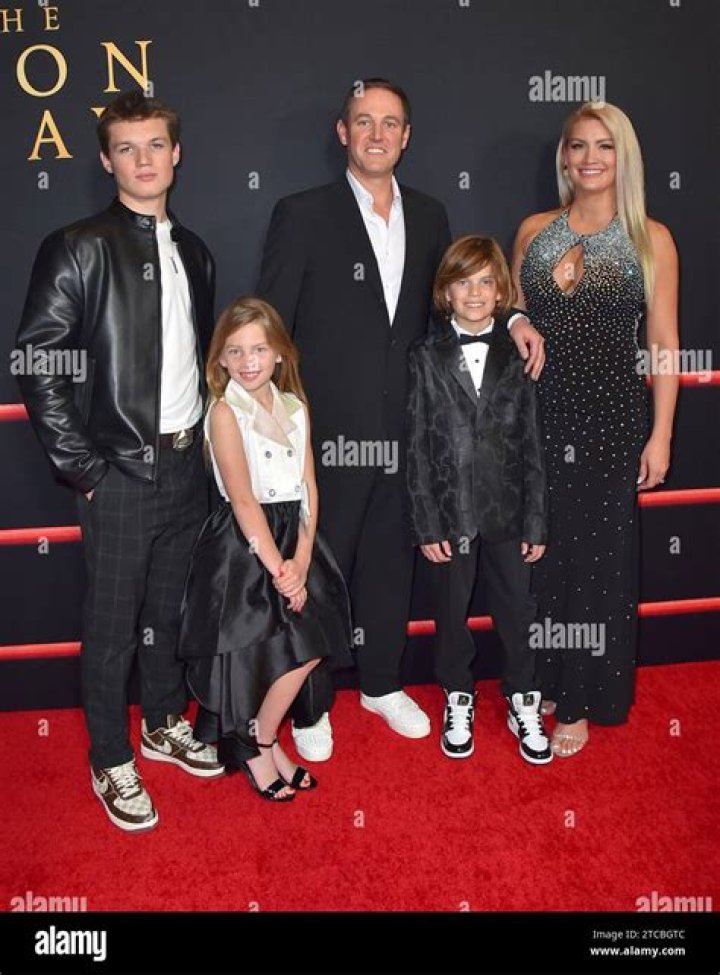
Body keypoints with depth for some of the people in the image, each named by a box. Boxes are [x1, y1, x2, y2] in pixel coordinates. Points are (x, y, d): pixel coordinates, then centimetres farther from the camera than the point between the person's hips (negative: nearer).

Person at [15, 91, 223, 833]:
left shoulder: (193, 252, 10)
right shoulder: (78, 248, -8)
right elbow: (38, 365, -12)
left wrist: (204, 440, 8)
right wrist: (82, 467, -13)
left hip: (186, 464, 6)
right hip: (121, 471, -5)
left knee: (169, 609, 19)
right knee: (112, 624, 6)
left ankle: (166, 725, 38)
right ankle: (111, 763, 24)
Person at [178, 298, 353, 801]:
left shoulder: (296, 407, 7)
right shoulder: (225, 411, -10)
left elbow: (309, 487, 2)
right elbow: (243, 499, -15)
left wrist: (301, 560, -9)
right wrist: (278, 568, -16)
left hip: (294, 538, 6)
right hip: (245, 545, -6)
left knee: (310, 651, 2)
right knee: (300, 653, -7)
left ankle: (261, 741, 24)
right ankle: (258, 746, 18)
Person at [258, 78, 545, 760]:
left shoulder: (429, 216, 9)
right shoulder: (303, 215, -6)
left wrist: (509, 319, -2)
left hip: (404, 431, 5)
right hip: (329, 433, -4)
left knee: (390, 563, 17)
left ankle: (381, 683, 38)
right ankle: (309, 705, 26)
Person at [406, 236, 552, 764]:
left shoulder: (518, 354, 0)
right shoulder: (427, 357, -2)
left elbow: (533, 444, 1)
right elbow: (418, 447, -3)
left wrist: (536, 521, -1)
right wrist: (427, 524, -7)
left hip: (507, 508, 1)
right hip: (452, 510, 0)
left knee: (516, 607, 10)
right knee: (453, 610, 13)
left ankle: (523, 702, 31)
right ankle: (459, 700, 34)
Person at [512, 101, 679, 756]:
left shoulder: (651, 239, 1)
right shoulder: (534, 231, 8)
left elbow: (664, 344, -1)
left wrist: (661, 434, -6)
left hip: (612, 417, -2)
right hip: (539, 414, 3)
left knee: (599, 554, 6)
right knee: (542, 550, 9)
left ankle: (583, 703, 22)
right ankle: (544, 684, 28)